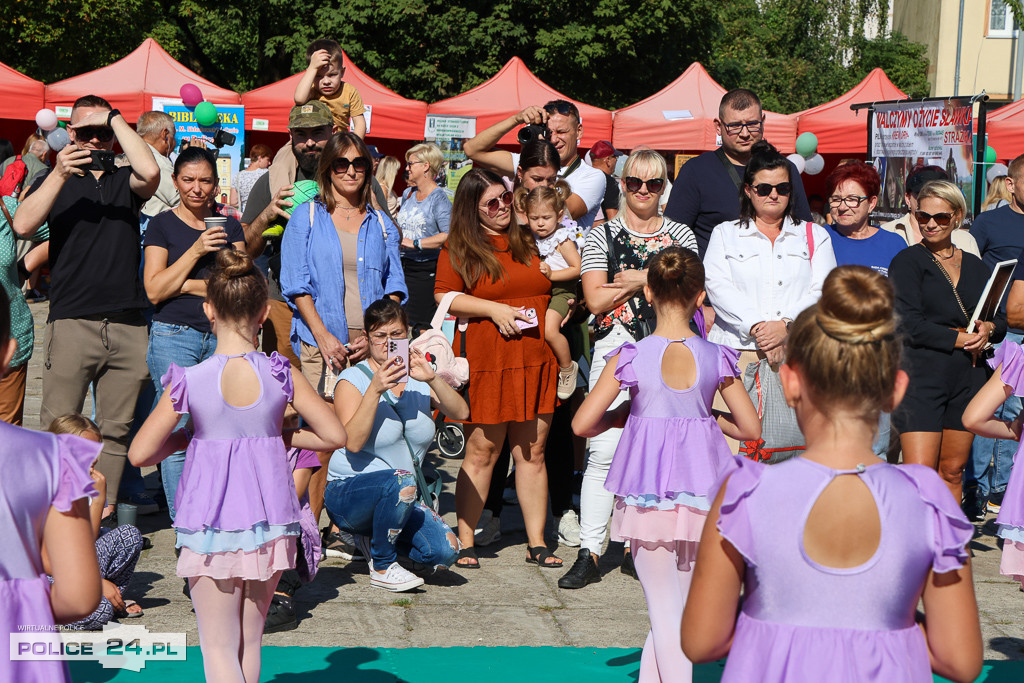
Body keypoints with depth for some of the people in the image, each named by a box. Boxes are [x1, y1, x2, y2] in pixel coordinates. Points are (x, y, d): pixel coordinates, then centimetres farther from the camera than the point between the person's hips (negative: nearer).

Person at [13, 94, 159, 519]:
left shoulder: (124, 180, 13)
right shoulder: (57, 178, 11)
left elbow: (150, 172, -13)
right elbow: (23, 225, -6)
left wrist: (115, 118, -5)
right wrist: (59, 175, -13)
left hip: (127, 324, 2)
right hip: (72, 321, -2)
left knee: (115, 430, 6)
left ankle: (103, 513, 13)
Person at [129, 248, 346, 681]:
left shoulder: (189, 381, -13)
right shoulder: (282, 376, -8)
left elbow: (140, 454, -9)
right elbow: (336, 436, -4)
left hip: (210, 517, -2)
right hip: (269, 516, 3)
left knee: (218, 646, 6)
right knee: (250, 641, 19)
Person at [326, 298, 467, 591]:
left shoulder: (418, 378, 7)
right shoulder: (353, 380, -7)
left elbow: (461, 413, -9)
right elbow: (353, 443, -21)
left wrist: (432, 379, -25)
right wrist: (375, 389, -29)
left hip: (398, 500, 5)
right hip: (349, 492, -5)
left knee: (446, 551, -17)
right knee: (401, 481, -37)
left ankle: (375, 536, 12)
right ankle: (382, 567, -12)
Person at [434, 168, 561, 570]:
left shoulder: (531, 239, 15)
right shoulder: (459, 248, 3)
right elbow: (444, 296, -5)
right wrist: (494, 310, -11)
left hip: (536, 361, 4)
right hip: (486, 363, -4)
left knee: (532, 453, 6)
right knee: (481, 452, -1)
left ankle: (536, 542, 12)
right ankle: (465, 543, 8)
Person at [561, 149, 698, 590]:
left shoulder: (681, 235, 14)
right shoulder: (602, 236, 9)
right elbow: (595, 299, -1)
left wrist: (641, 278, -6)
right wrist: (650, 281, -7)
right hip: (615, 351, -1)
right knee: (604, 451, -9)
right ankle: (589, 553, -4)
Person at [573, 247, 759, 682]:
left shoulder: (630, 358, -10)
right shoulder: (716, 358, -4)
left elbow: (582, 425, -9)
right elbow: (751, 428, 2)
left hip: (648, 493, -2)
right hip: (702, 490, 2)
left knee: (665, 610, 5)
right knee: (686, 603, 19)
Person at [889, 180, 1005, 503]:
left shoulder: (976, 267, 16)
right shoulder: (907, 262, 0)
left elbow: (1002, 319, 18)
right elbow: (909, 324, -10)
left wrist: (988, 329, -5)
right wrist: (960, 339, -10)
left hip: (967, 378, 5)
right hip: (921, 376, -5)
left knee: (952, 473, 7)